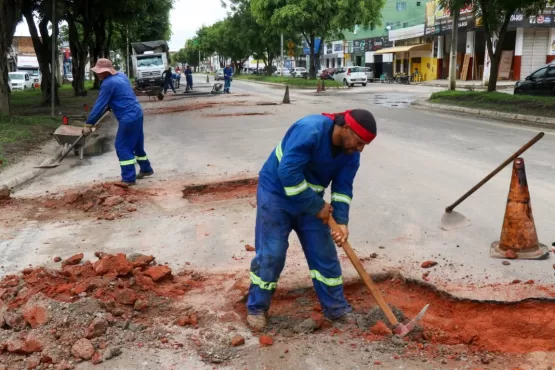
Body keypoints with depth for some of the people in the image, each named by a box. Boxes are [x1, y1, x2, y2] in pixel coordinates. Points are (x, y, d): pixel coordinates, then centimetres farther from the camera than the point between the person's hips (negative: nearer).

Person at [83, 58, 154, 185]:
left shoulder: (108, 83, -15)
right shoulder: (121, 75, 11)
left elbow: (100, 105, -15)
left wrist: (88, 124, -10)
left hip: (128, 118, -9)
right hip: (137, 114, 9)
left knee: (122, 146, -3)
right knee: (137, 144, 21)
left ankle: (129, 178, -1)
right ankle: (146, 169, 34)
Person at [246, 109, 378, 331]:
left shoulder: (351, 153, -8)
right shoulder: (310, 130, -32)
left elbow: (343, 188, -5)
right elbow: (288, 173, -34)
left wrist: (341, 221, -20)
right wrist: (317, 207, -26)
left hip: (311, 200, 6)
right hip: (276, 193, -6)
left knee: (325, 254, 7)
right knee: (270, 253, -4)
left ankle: (337, 308, 21)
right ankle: (256, 308, 15)